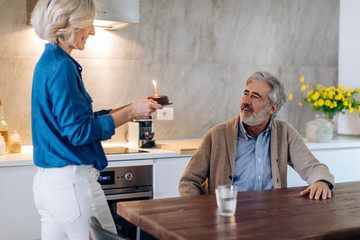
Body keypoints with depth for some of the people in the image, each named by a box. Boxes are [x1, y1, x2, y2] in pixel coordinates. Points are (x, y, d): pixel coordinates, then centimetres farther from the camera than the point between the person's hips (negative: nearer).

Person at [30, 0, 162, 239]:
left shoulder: (48, 63, 14)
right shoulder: (62, 67, -16)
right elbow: (79, 131, -19)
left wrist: (128, 109, 13)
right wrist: (129, 113, -11)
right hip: (71, 181, -10)